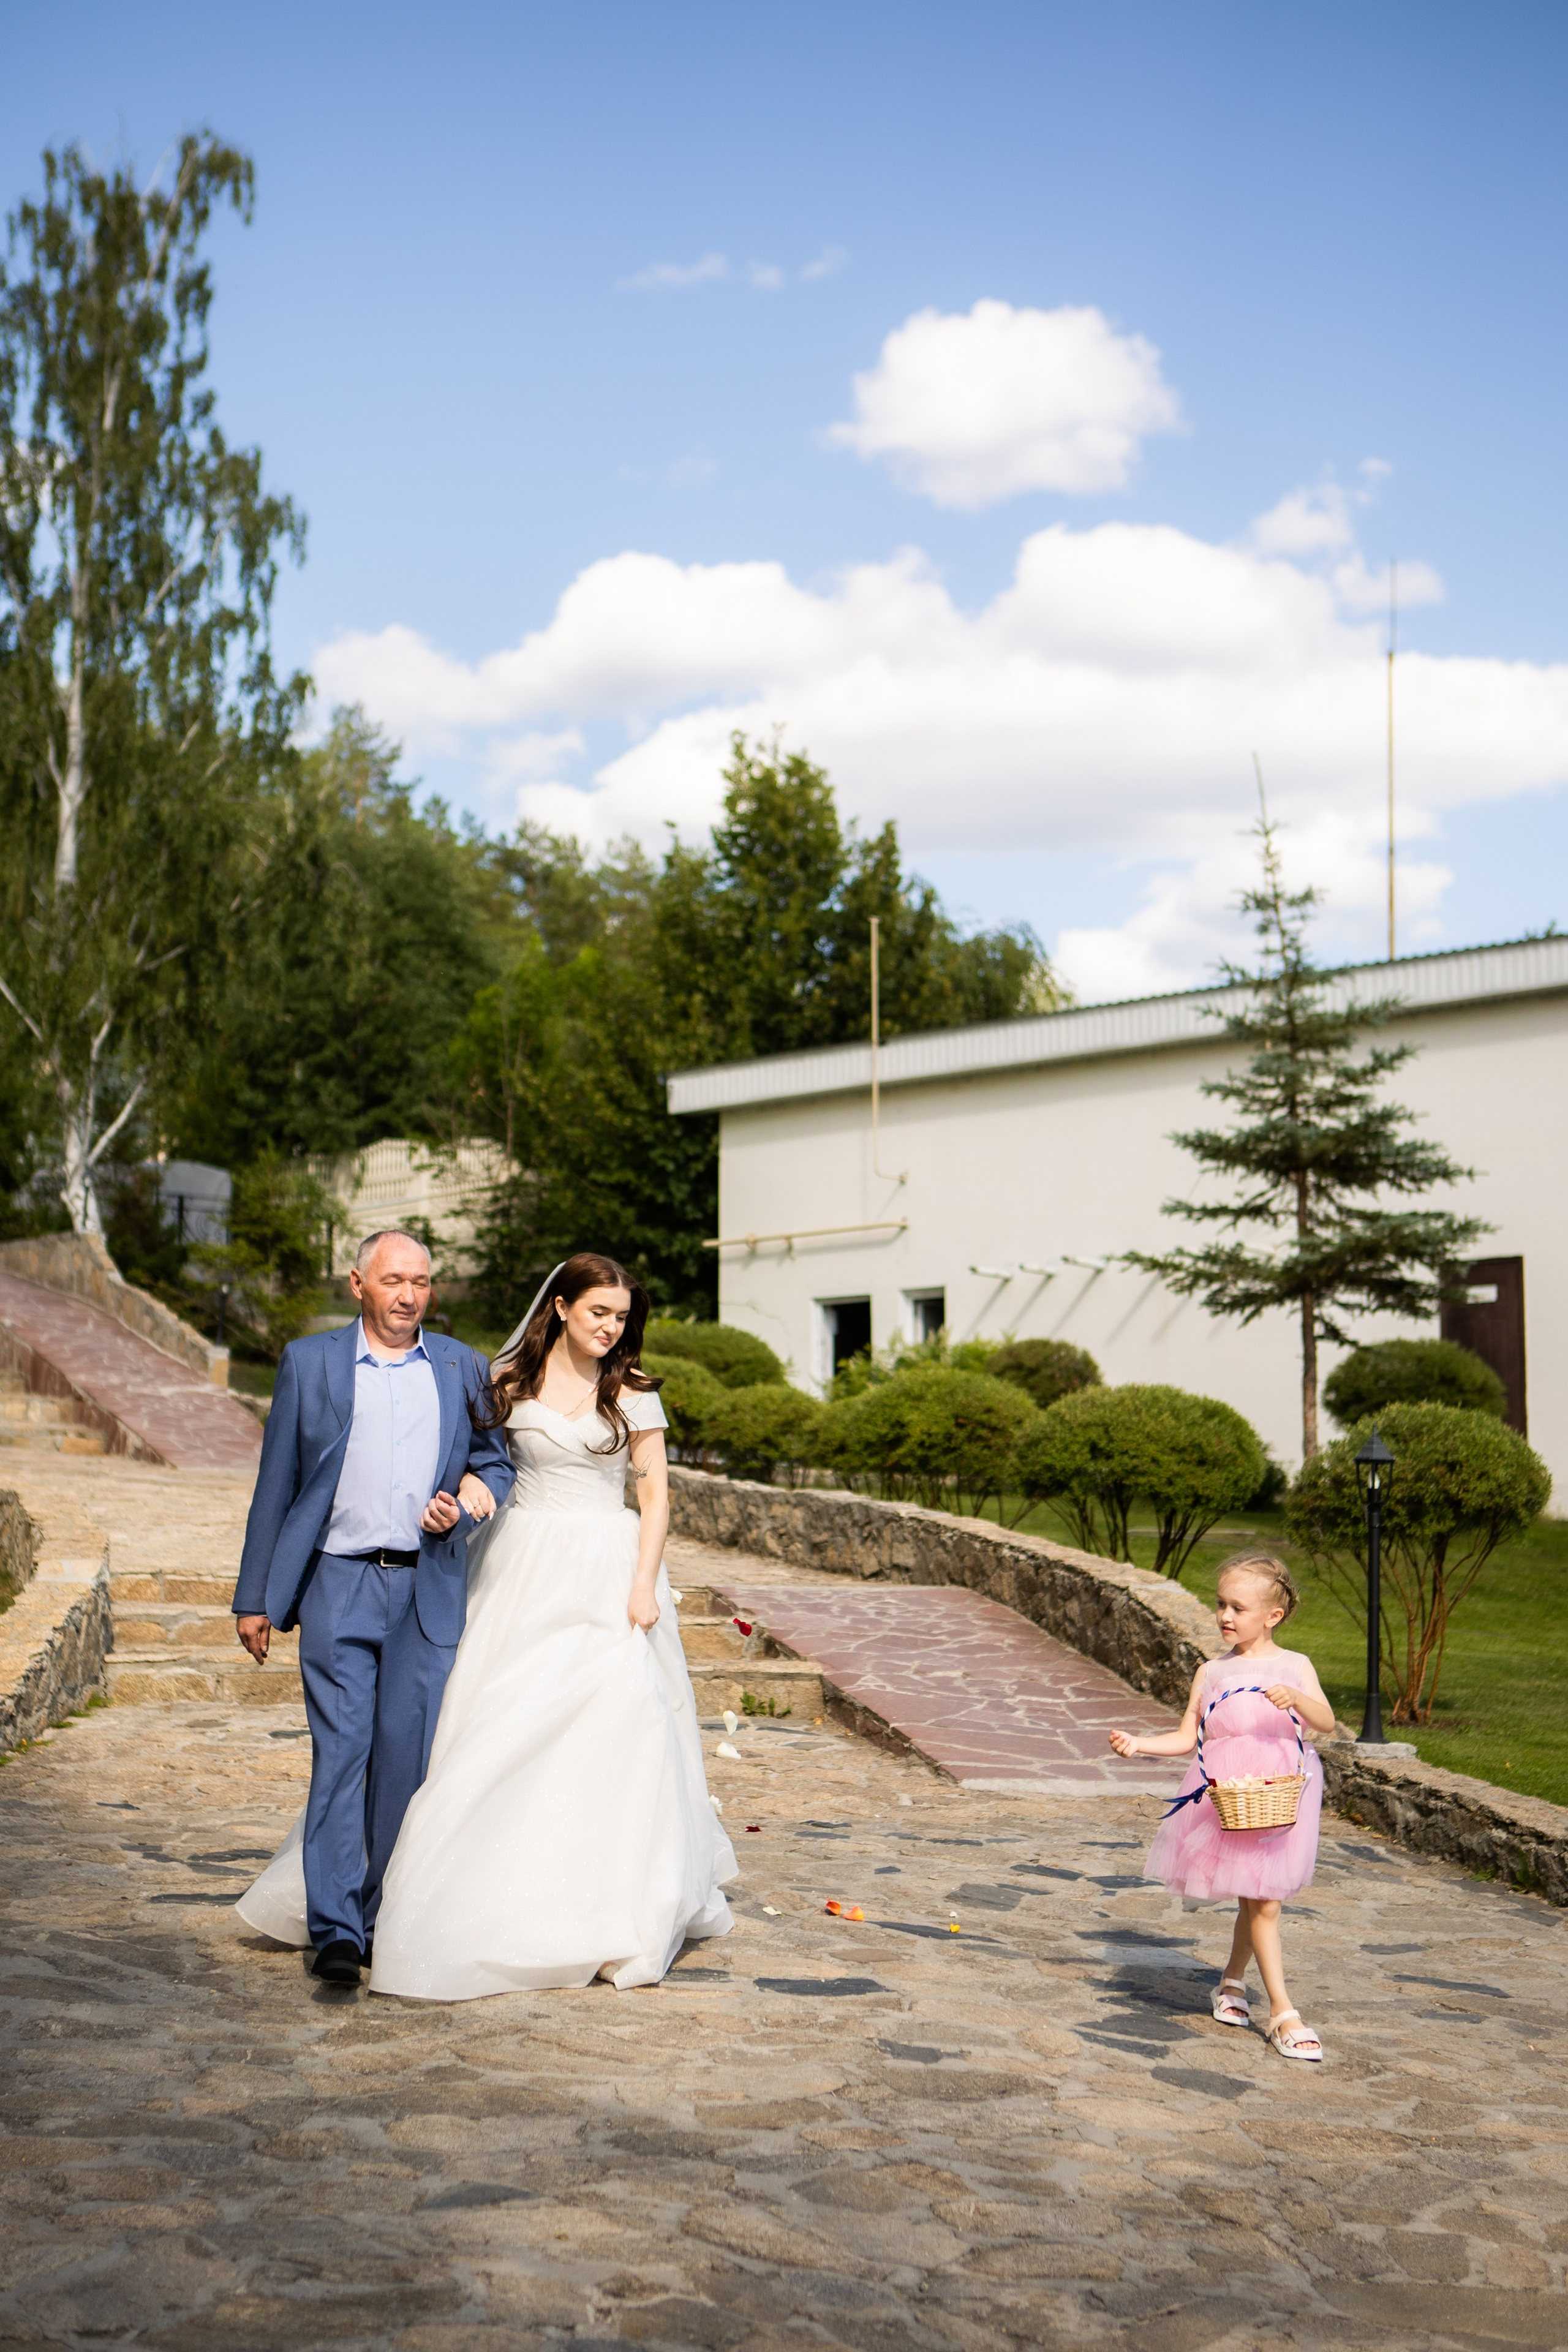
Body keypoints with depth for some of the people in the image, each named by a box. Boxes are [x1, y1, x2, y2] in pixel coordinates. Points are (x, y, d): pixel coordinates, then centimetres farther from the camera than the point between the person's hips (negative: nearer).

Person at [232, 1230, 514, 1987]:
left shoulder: (463, 1369, 11)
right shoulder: (309, 1362, 7)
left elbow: (497, 1464, 17)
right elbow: (277, 1484, 7)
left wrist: (466, 1505, -7)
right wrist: (255, 1598, 6)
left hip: (429, 1592, 2)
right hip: (339, 1585, -2)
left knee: (407, 1759, 2)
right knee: (340, 1753, -7)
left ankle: (381, 1920, 13)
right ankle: (334, 1930, -5)